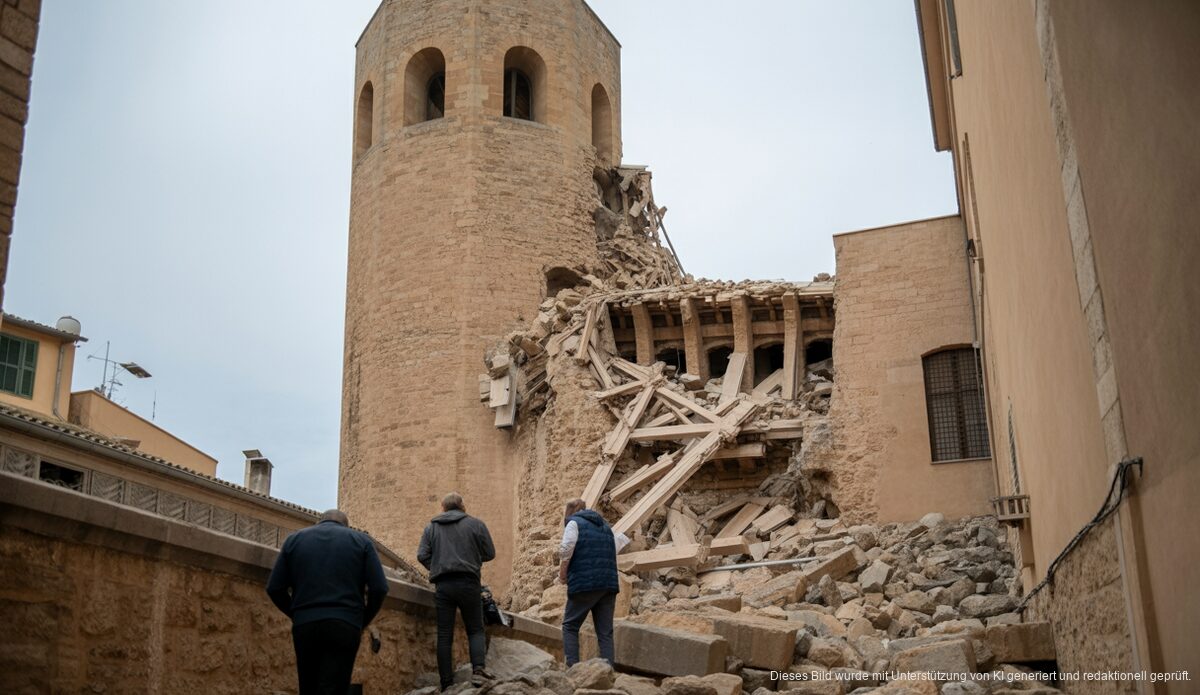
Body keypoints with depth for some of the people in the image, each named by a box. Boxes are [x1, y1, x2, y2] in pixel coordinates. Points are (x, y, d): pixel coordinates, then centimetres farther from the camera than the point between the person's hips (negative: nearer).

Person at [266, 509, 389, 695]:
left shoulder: (294, 539, 16)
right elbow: (379, 588, 1)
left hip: (304, 626, 2)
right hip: (344, 626, -2)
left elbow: (274, 588, 9)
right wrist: (363, 623, 13)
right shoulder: (361, 540, 11)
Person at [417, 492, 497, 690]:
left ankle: (447, 683, 3)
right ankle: (478, 670, -13)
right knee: (476, 630, 8)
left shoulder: (431, 527, 12)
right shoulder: (475, 524, 5)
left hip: (442, 585, 2)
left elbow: (422, 555, 3)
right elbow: (489, 553, 7)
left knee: (444, 636, 5)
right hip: (468, 583, -2)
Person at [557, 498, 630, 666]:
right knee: (605, 631, 8)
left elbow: (565, 551, -11)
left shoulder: (574, 523, 2)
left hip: (584, 583, -5)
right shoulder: (605, 526, 22)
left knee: (570, 626, 6)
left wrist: (563, 574, 2)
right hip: (610, 584, 5)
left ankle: (572, 667, -5)